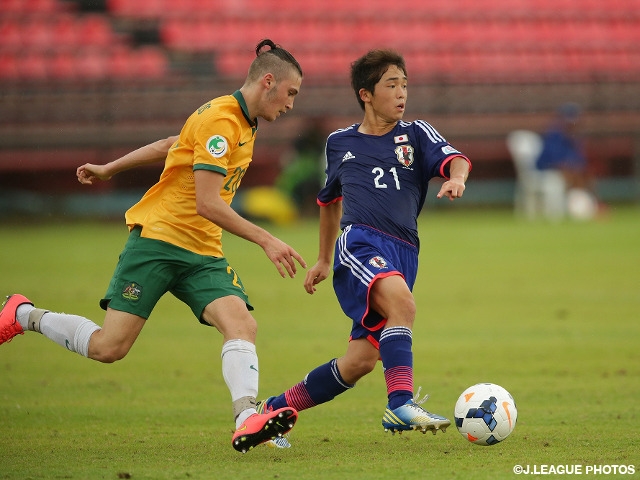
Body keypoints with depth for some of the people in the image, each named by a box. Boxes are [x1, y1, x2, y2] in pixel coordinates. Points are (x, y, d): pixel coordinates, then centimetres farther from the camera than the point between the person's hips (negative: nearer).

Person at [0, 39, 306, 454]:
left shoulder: (244, 125, 14)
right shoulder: (219, 119, -15)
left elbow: (169, 145, 26)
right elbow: (207, 204, -21)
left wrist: (110, 169, 33)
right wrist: (266, 241, -22)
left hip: (202, 254, 8)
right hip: (159, 236, -8)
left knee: (241, 324, -20)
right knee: (109, 347, -8)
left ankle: (247, 419, -36)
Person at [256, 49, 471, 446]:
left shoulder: (416, 135, 14)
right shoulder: (340, 143, 17)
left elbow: (454, 160, -5)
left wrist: (456, 179, -29)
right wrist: (323, 260, 35)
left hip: (403, 255, 2)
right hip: (359, 243, -2)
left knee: (361, 360, -3)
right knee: (402, 302, -34)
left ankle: (272, 410, 13)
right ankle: (401, 403, -41)